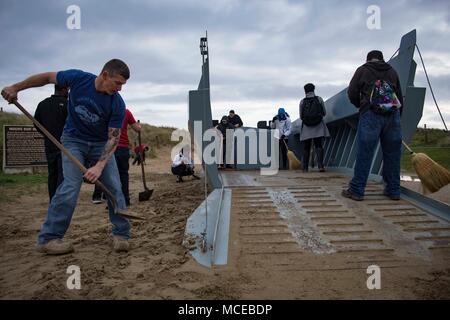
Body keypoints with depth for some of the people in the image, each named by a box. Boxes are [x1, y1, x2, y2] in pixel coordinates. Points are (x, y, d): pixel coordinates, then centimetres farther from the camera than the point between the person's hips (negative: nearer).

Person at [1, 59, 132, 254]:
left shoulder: (118, 104, -20)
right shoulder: (77, 78, -19)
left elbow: (113, 137, -20)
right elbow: (48, 77, -1)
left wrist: (100, 166, -32)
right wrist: (16, 87, -1)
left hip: (101, 144, 2)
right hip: (74, 140, -1)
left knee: (114, 187, -8)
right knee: (71, 186, -16)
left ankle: (121, 234, 5)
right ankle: (48, 238, -5)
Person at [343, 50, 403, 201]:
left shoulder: (362, 70, 10)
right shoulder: (392, 71, 20)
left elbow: (352, 93, 5)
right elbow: (400, 97, 19)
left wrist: (361, 106, 23)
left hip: (371, 115, -4)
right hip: (393, 115, 4)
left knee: (364, 154, -4)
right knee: (392, 154, 9)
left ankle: (356, 190, -2)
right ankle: (393, 190, 16)